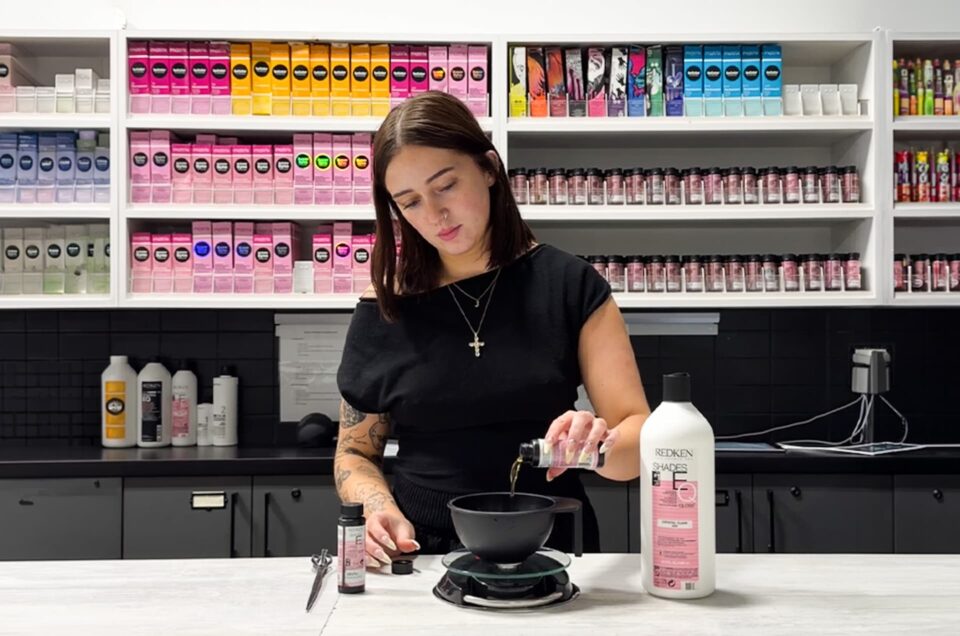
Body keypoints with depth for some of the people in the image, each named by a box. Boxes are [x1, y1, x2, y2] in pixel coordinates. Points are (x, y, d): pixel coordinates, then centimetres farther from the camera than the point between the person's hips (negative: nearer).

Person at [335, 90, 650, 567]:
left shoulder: (569, 286, 0)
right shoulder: (384, 310, 3)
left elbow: (640, 434, -3)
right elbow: (354, 453, 11)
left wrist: (598, 445, -25)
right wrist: (379, 510, -9)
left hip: (550, 554, -1)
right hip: (422, 558, 1)